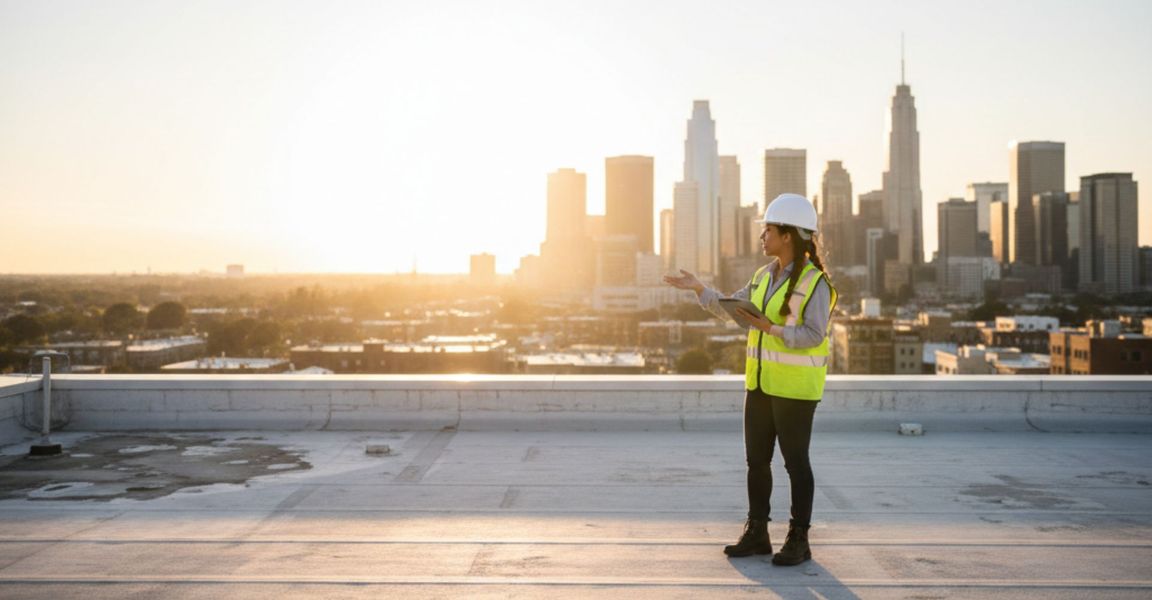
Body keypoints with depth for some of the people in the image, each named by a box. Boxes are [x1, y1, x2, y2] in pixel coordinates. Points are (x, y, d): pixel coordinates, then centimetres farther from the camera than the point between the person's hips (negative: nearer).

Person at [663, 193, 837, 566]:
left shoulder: (815, 282, -15)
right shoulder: (765, 276, 8)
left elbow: (813, 337, -21)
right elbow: (730, 309, 13)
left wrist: (769, 328, -28)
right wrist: (698, 288, 4)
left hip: (795, 386, -7)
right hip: (762, 381, 7)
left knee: (795, 462, 1)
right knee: (757, 460, 10)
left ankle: (799, 540, 14)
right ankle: (756, 534, 21)